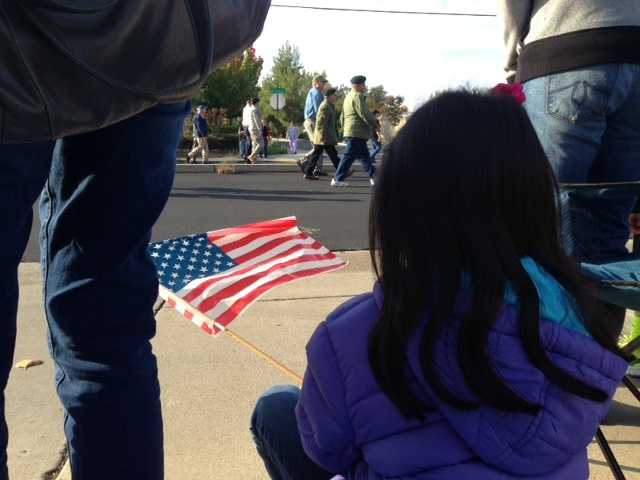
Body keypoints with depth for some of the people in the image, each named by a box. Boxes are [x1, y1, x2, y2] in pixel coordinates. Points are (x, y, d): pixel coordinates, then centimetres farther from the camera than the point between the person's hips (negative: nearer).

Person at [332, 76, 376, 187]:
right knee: (349, 156, -6)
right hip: (357, 133, -10)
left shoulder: (348, 96, 20)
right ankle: (338, 179, -3)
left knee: (365, 156, 13)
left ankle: (373, 176, 18)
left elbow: (343, 116, 24)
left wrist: (345, 128, 27)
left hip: (349, 131, 10)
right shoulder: (358, 96, -12)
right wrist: (375, 125, -9)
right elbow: (365, 114, -19)